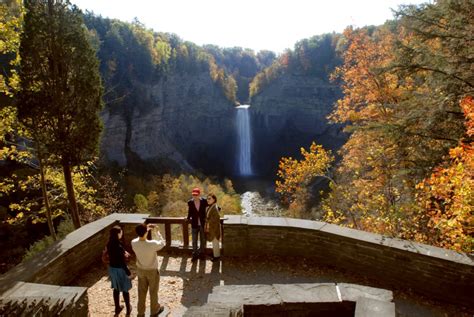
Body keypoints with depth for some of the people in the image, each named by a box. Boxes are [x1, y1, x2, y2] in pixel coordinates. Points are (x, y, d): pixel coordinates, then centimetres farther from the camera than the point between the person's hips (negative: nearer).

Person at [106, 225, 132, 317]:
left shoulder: (109, 244, -6)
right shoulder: (119, 246, -29)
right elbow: (122, 262, -22)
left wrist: (123, 253, 2)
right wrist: (128, 272, -11)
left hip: (112, 268, 7)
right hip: (120, 269, -7)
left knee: (116, 289, 24)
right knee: (125, 290, 13)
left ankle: (117, 308, 40)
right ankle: (128, 309, 29)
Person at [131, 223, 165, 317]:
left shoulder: (134, 243, -21)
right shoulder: (152, 244, -34)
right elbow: (162, 244, -12)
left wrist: (146, 230, -1)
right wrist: (156, 232, -10)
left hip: (140, 270, 4)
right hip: (152, 271, -4)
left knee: (141, 291, 22)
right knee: (153, 291, 18)